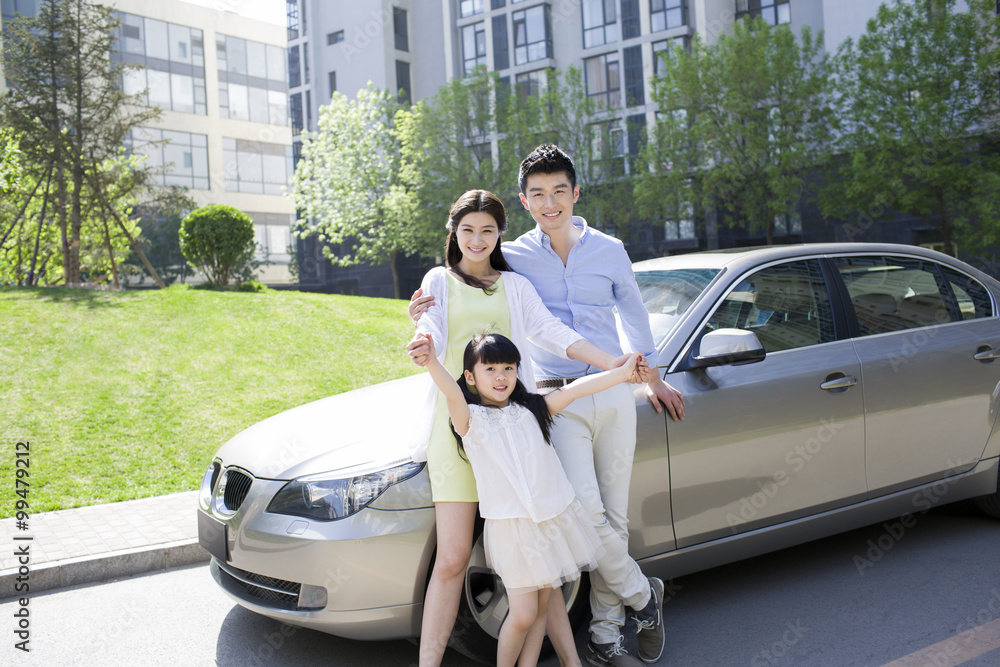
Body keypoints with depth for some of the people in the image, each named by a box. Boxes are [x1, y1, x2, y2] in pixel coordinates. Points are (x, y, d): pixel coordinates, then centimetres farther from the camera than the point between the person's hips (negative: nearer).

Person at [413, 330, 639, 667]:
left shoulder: (532, 409, 9)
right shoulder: (470, 420, -4)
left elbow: (576, 389, 3)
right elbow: (452, 392, -24)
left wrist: (623, 372, -4)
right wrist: (432, 362, -44)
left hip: (556, 516, 4)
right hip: (511, 526, -4)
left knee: (541, 607, 11)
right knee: (523, 614, -3)